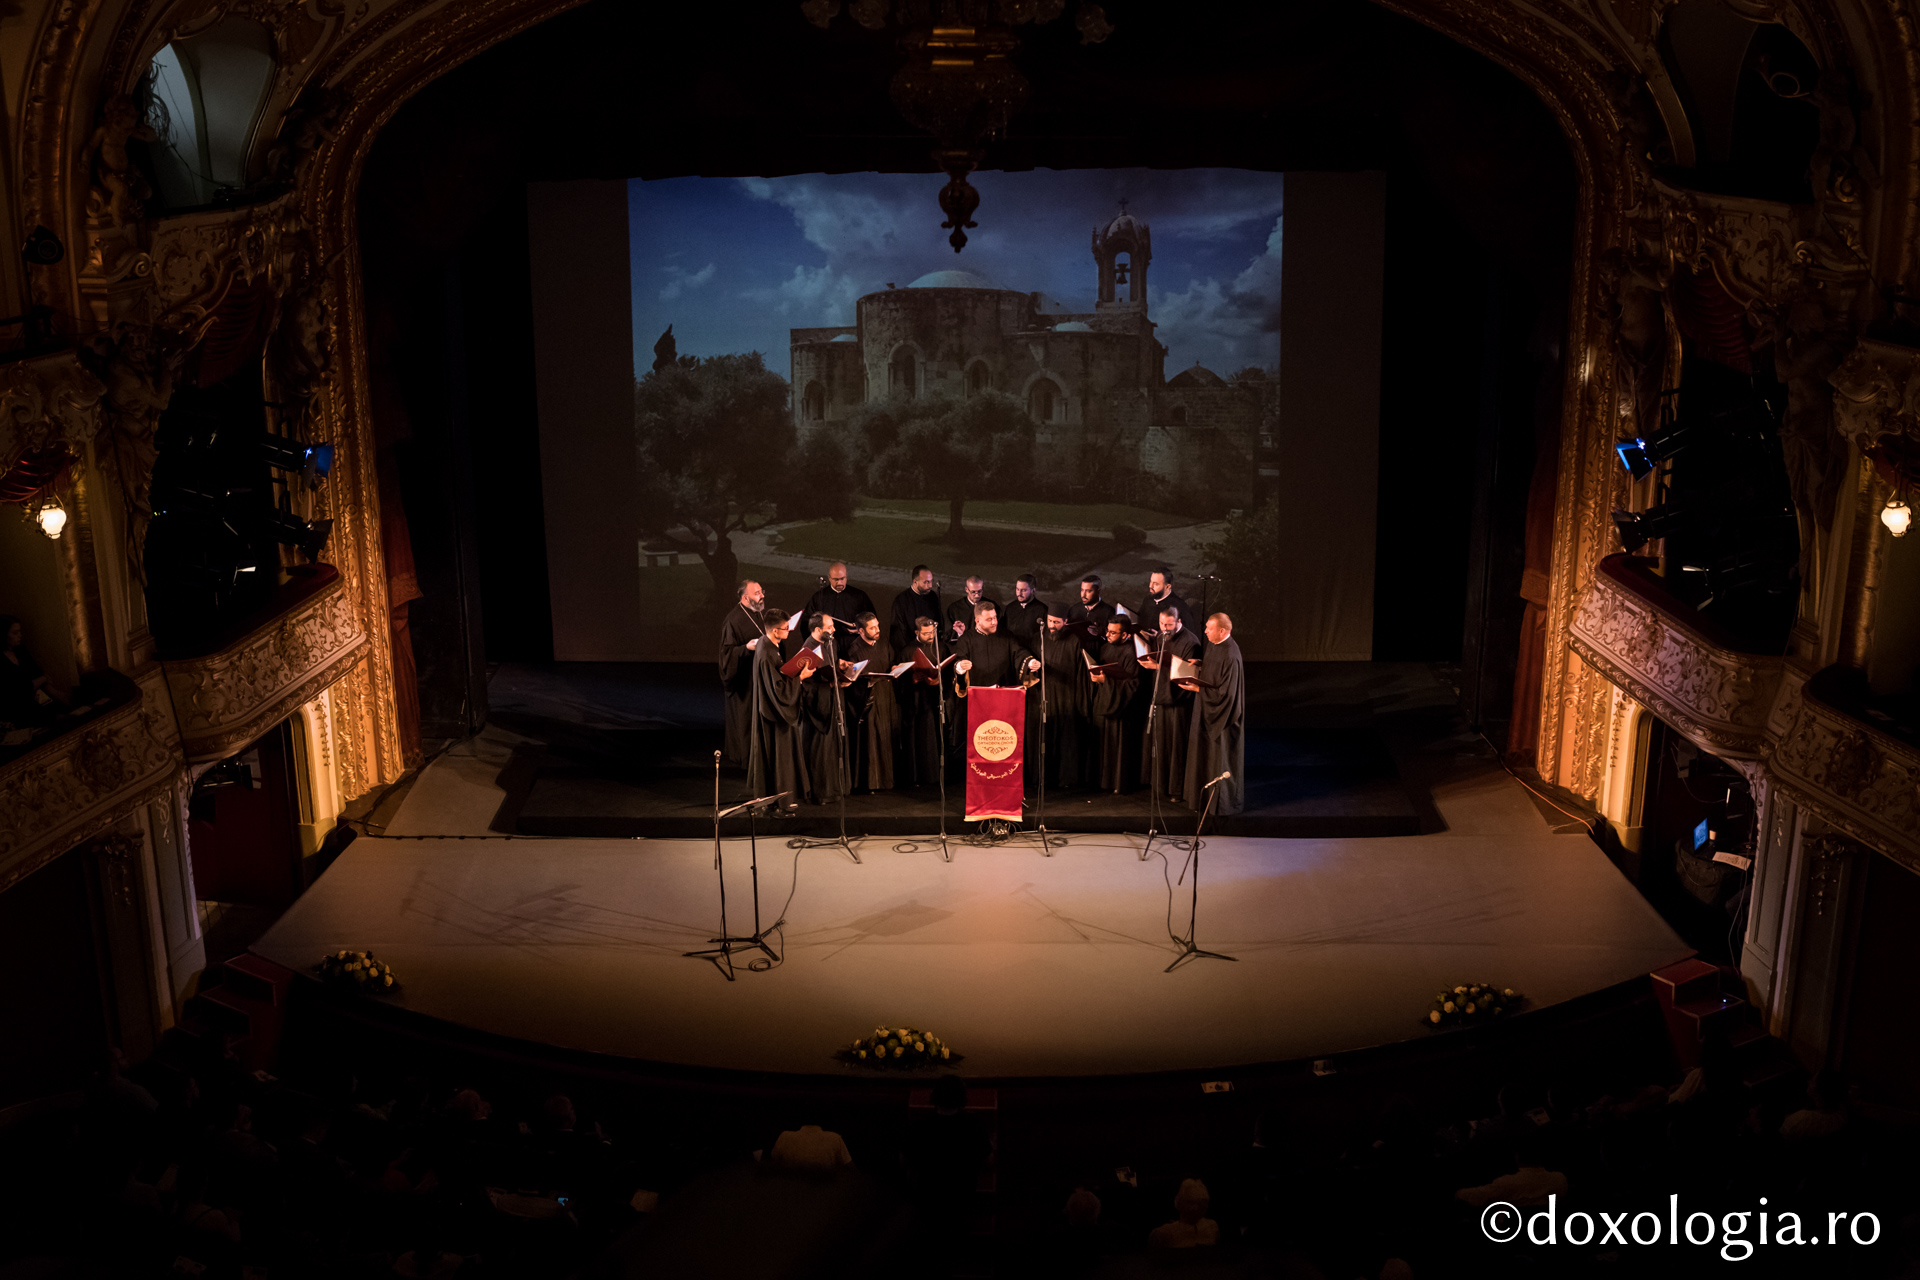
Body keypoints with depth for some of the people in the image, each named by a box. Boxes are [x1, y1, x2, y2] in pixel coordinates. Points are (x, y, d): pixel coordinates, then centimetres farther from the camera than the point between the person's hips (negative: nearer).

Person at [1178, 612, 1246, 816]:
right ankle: (1204, 798, 32)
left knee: (1221, 759, 5)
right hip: (1206, 711, 9)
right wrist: (1198, 664, 1)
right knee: (1204, 756, 18)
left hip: (1221, 716, -9)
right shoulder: (1212, 644, 1)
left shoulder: (1230, 656, -27)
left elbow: (1226, 693, -24)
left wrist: (1198, 689, -21)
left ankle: (1224, 803, 20)